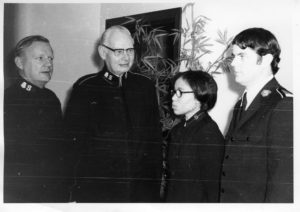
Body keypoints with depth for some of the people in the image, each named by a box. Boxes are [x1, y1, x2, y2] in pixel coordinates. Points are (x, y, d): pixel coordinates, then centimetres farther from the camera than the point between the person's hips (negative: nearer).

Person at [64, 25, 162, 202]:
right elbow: (73, 138, -1)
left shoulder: (146, 86, 9)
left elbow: (155, 138, 10)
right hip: (96, 188, -2)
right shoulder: (85, 87, 0)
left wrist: (156, 184, 5)